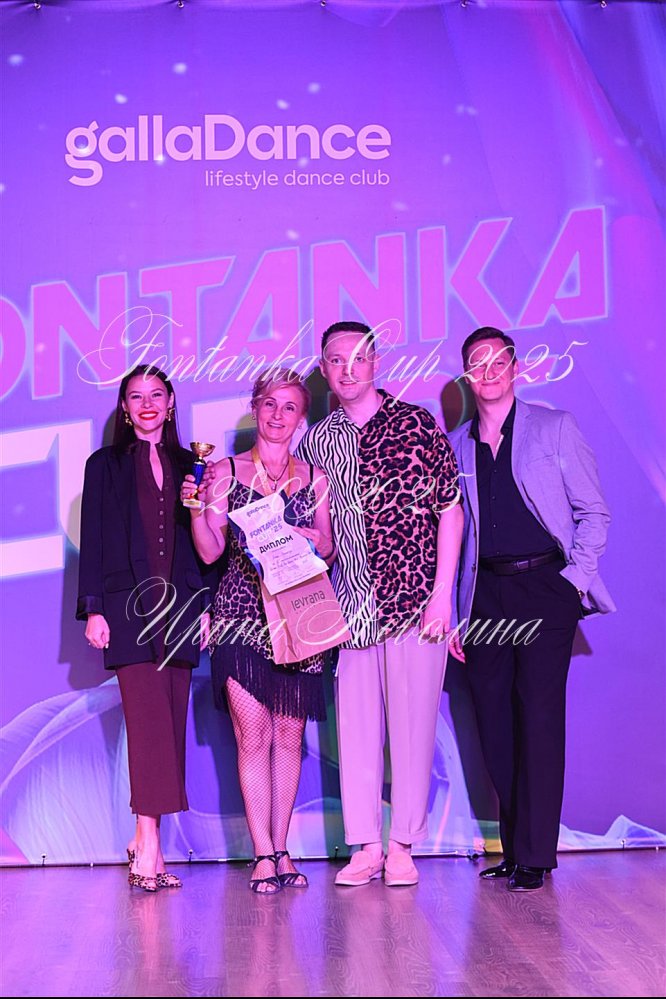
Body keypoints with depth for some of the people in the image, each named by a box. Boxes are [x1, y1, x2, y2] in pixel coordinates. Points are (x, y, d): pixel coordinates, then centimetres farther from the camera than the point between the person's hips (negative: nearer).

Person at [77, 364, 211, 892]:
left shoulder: (188, 466, 16)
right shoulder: (105, 465, 10)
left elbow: (203, 541, 14)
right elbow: (93, 540, 5)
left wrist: (205, 606, 5)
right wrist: (93, 608, -3)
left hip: (181, 607, 3)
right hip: (129, 606, -3)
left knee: (170, 725, 2)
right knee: (149, 719, -14)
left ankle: (145, 839, 9)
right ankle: (149, 845, -16)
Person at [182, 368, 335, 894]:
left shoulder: (315, 478, 11)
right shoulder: (226, 471, 5)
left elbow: (329, 551, 13)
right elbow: (211, 551, 1)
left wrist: (311, 538, -7)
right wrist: (197, 508, -14)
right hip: (241, 612, -2)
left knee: (290, 734, 3)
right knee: (253, 733, -6)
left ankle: (280, 849, 12)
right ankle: (264, 855, -1)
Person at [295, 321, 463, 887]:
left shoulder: (416, 424, -1)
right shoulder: (316, 444, 10)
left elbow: (451, 511, -2)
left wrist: (442, 594, -8)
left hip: (416, 601, -3)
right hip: (352, 604, 4)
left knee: (412, 723, 1)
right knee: (355, 723, 4)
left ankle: (403, 846, 10)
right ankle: (366, 846, 13)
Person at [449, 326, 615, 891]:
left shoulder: (555, 427, 4)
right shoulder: (455, 445, 13)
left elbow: (593, 511, 4)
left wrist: (577, 579, -8)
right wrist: (451, 612, 9)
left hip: (546, 586, -4)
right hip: (486, 594, 4)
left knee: (539, 717, -9)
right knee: (495, 724, 4)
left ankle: (534, 855, -2)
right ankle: (516, 847, 15)